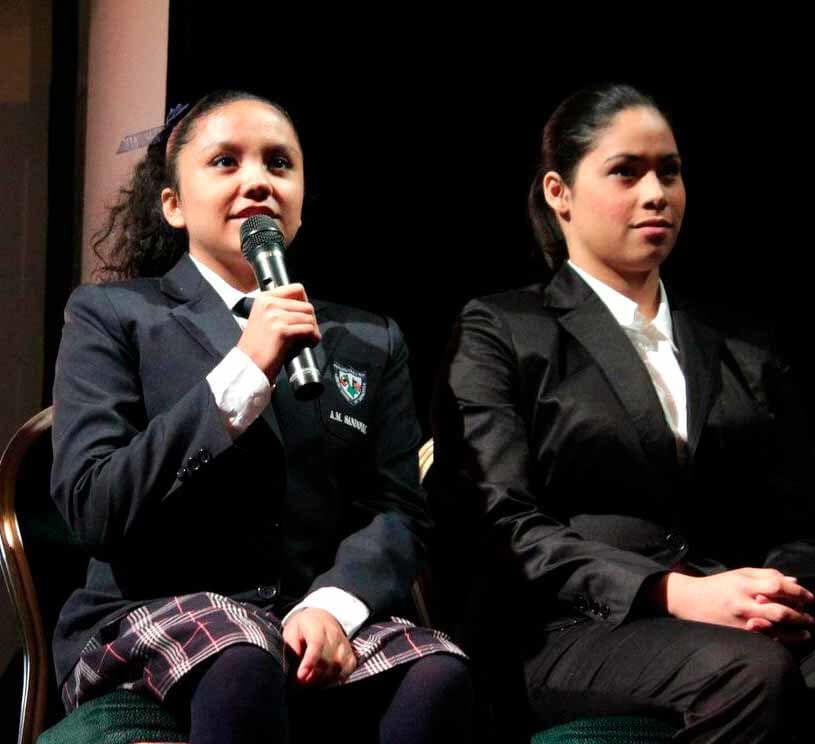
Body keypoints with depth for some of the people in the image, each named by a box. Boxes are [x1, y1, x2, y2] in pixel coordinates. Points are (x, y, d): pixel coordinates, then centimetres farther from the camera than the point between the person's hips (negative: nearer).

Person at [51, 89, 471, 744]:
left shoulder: (371, 341, 19)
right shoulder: (112, 316, 8)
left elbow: (398, 514, 8)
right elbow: (93, 512, -6)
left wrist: (333, 603, -15)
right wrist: (244, 373, -13)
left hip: (318, 621, 3)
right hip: (154, 616, -3)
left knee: (438, 675, -30)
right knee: (244, 663, -37)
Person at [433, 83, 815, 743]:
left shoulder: (743, 350, 23)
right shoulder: (501, 332, 9)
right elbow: (500, 522, -2)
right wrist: (675, 592, -16)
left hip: (741, 624, 4)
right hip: (575, 632, -3)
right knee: (748, 671, -35)